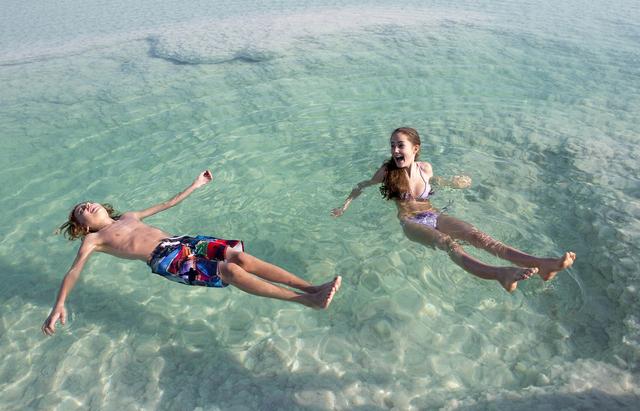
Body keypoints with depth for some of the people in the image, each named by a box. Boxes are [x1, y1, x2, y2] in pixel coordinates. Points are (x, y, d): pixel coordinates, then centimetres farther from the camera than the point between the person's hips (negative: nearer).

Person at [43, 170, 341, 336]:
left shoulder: (129, 217, 33)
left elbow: (167, 204, 36)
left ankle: (311, 287, -24)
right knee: (230, 270, -27)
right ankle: (308, 300, -32)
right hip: (165, 261, -6)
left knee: (240, 256, -19)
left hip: (182, 242, 6)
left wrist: (195, 185, 37)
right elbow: (74, 271, 4)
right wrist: (59, 306, -14)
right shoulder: (93, 239, 17)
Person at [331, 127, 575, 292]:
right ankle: (501, 274, -64)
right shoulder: (387, 171, -1)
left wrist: (453, 183, 20)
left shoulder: (425, 168, 9)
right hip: (411, 222, -4)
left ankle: (541, 264, -40)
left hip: (434, 216, 5)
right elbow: (362, 186, 13)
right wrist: (346, 205, 4)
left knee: (475, 234, -23)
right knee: (448, 242, -36)